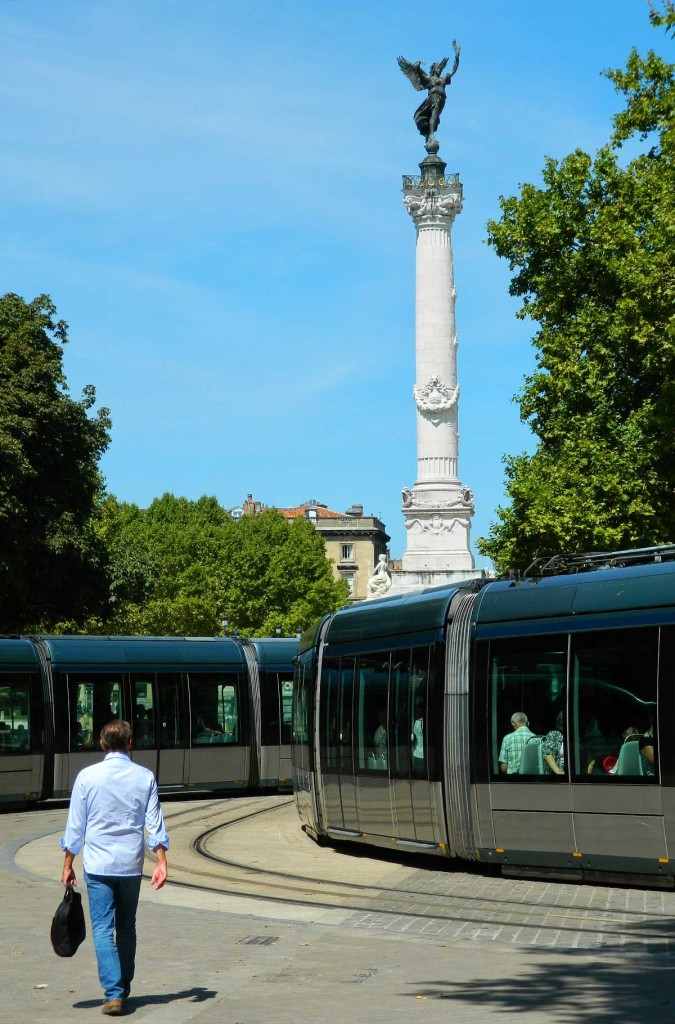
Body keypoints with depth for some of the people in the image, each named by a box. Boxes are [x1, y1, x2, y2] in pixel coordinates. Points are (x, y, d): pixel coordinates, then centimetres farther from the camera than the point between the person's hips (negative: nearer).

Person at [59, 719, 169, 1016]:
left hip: (98, 865, -2)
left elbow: (75, 826, 0)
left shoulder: (88, 777, -4)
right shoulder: (145, 777, 1)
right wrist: (161, 862, 1)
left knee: (103, 928, -2)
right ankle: (123, 988, 25)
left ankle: (113, 993, -13)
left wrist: (68, 865, 7)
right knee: (127, 927, 16)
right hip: (131, 864, 2)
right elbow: (155, 824, -1)